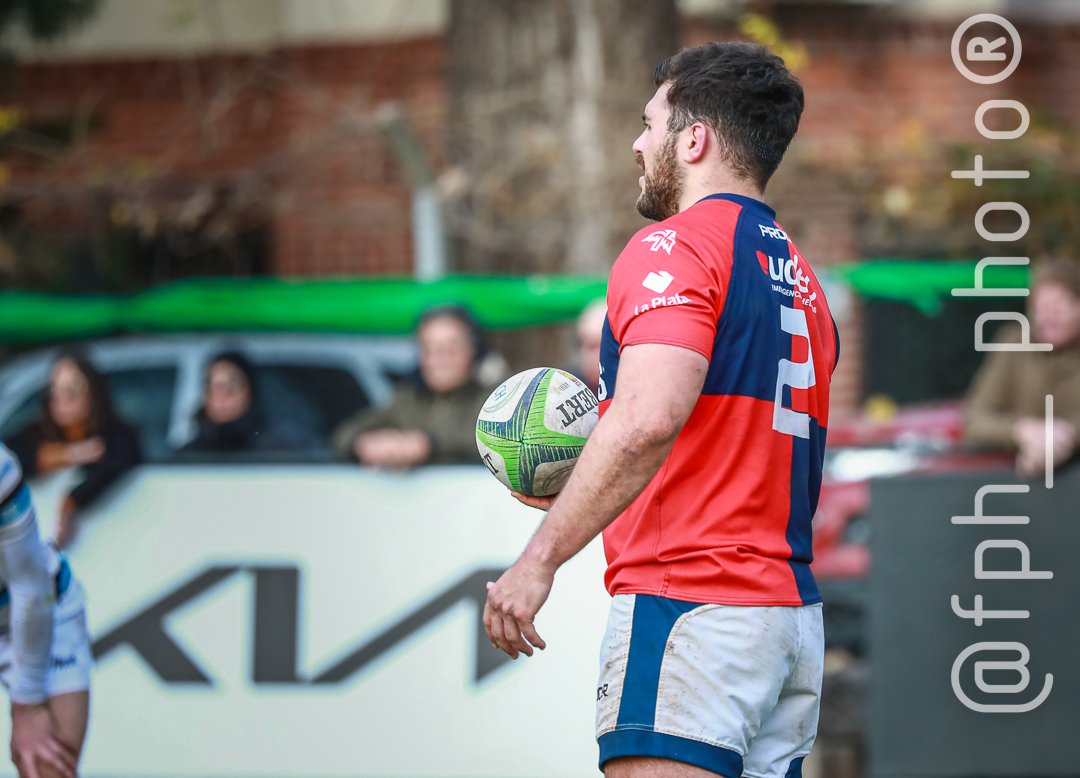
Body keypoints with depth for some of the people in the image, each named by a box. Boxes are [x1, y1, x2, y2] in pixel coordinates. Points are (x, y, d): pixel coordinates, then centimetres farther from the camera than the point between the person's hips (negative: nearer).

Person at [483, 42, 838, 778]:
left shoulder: (674, 248, -7)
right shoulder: (801, 281, 21)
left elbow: (649, 418, -22)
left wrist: (541, 557, -21)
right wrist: (579, 495, 26)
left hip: (686, 605, -9)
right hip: (793, 611, 9)